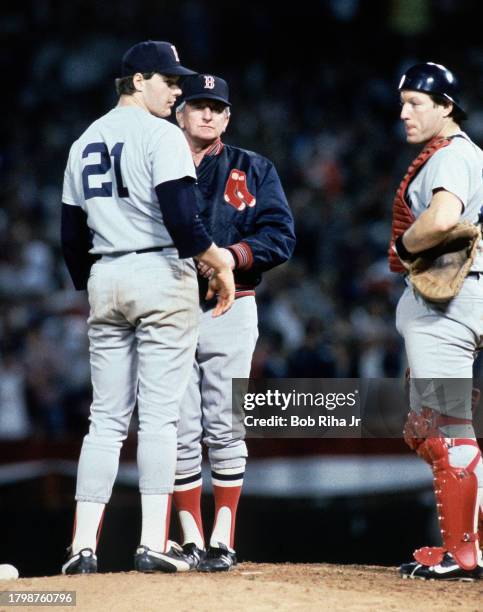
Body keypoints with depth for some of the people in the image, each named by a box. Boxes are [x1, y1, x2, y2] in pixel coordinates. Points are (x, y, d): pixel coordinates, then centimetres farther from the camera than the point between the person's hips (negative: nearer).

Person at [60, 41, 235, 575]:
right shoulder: (160, 133, -8)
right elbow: (181, 219, -18)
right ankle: (153, 545, -6)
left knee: (106, 417, 7)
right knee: (159, 414, -3)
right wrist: (221, 266, -7)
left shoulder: (85, 141, 14)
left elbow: (71, 235, 16)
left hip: (104, 280, 6)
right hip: (160, 274, -6)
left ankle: (83, 546, 0)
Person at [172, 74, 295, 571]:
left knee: (225, 429, -2)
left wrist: (230, 255, -16)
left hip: (231, 310, 0)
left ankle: (223, 540, 1)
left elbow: (280, 236, 0)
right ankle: (191, 541, 4)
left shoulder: (254, 170, 11)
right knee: (181, 432, -1)